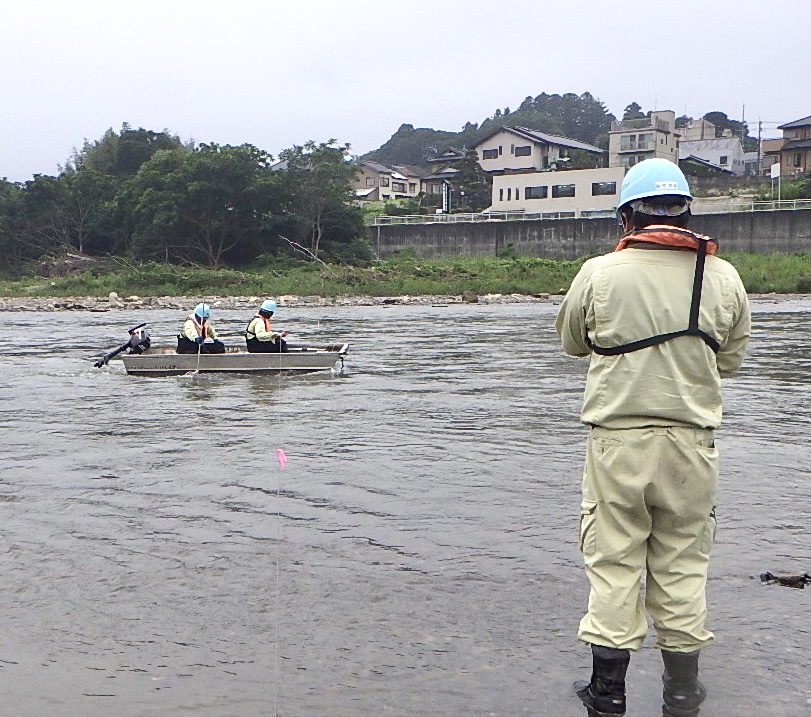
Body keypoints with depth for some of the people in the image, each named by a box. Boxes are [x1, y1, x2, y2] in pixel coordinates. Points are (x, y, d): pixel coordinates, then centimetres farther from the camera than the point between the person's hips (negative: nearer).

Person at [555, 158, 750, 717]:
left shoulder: (599, 274, -7)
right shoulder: (724, 278, -2)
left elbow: (573, 341, 8)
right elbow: (731, 359, 9)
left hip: (617, 439, -2)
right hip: (692, 441, 2)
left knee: (613, 563, 7)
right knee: (683, 564, 13)